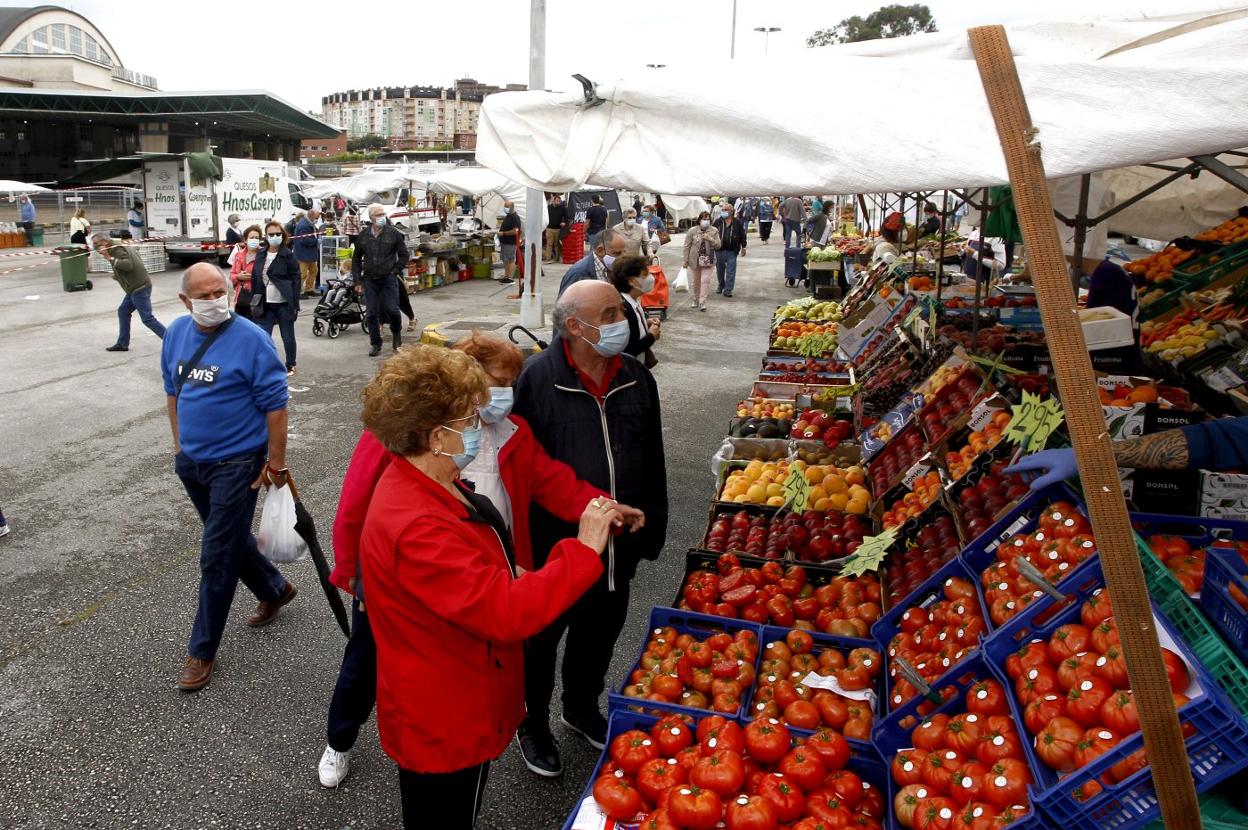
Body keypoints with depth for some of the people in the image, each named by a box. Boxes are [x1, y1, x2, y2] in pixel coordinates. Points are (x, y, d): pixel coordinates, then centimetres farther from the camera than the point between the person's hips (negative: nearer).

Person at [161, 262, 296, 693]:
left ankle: (202, 651, 14)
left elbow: (275, 405, -16)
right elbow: (173, 389, 15)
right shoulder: (176, 333, 2)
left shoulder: (252, 339, -18)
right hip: (191, 460, 7)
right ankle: (275, 590, 45)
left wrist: (276, 464, -15)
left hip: (235, 463, -7)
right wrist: (179, 444, 16)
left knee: (217, 558, -1)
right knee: (231, 537, 21)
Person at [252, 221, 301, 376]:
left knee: (288, 336, 8)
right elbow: (255, 279, 10)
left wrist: (295, 304, -12)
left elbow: (295, 280, -7)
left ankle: (290, 365, 23)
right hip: (265, 304, 4)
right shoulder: (260, 255, 7)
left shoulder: (288, 256, -5)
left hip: (284, 304, -3)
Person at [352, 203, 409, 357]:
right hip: (370, 279, 3)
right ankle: (376, 344, 14)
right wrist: (358, 280, 7)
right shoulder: (363, 236, 5)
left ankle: (396, 332, 24)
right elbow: (356, 259, 13)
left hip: (389, 278, -2)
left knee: (391, 309, -8)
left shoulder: (393, 233, -3)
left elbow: (404, 254, 4)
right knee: (371, 313, 3)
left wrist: (396, 271, -3)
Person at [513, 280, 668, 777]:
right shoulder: (538, 378, -17)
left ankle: (582, 709, 50)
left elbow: (653, 463, 8)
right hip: (553, 544, -5)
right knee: (541, 640, 15)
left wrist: (652, 527, 10)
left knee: (600, 634, 23)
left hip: (618, 547, 5)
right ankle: (533, 726, 40)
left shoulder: (636, 378, -1)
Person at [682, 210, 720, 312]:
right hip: (695, 260, 1)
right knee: (695, 282, 12)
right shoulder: (692, 231, -4)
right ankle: (696, 300, 31)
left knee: (705, 281, -9)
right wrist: (686, 260, -4)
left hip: (708, 261, 0)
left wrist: (710, 239, -19)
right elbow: (687, 246, -2)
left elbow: (718, 246, -1)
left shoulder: (714, 231, -1)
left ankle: (702, 303, -4)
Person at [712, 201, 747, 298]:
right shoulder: (717, 222, 3)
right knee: (720, 270, 13)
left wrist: (743, 247, 5)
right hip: (720, 250, 2)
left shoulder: (737, 222, 0)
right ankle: (720, 286, 31)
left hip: (732, 251, -2)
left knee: (731, 271, -3)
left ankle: (728, 289, 1)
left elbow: (742, 235, 6)